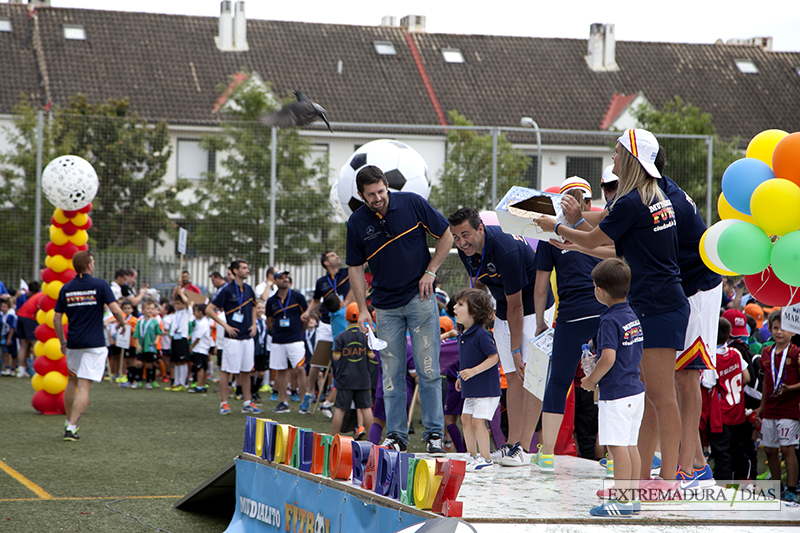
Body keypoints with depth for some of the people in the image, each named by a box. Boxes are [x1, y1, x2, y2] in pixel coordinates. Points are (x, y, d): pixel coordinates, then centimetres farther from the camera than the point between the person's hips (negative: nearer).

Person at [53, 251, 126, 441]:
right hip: (94, 344, -4)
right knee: (84, 387, -6)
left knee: (72, 381, 24)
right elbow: (116, 310, -13)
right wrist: (122, 322, 8)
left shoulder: (66, 289, 5)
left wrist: (62, 342, 18)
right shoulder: (100, 285, -6)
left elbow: (56, 318, 7)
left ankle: (70, 422, 29)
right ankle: (71, 428, -14)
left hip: (73, 344, 4)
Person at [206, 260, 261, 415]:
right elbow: (209, 310, -9)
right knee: (226, 370, -2)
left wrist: (254, 324, 13)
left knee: (246, 370, 10)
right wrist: (225, 325, -12)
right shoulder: (227, 290, -9)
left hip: (248, 337, 6)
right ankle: (224, 403, 4)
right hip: (233, 337, -6)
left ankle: (247, 403, 15)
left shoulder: (248, 289, 10)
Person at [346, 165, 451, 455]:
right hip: (386, 307, 2)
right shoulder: (357, 222, -4)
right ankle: (396, 435, 10)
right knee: (391, 373, 3)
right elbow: (355, 267, 6)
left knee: (428, 369, -4)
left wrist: (430, 272, -5)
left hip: (420, 298, -2)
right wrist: (362, 309, -2)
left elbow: (446, 235, 3)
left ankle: (434, 433, 1)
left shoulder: (412, 203, -8)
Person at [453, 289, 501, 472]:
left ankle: (485, 459, -4)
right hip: (470, 389, 9)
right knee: (466, 419, 12)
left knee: (478, 421, -11)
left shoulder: (481, 334, -18)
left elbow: (494, 357, -20)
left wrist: (474, 371, -26)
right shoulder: (463, 334, 10)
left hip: (485, 388, -9)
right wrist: (461, 378, 18)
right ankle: (472, 456, 22)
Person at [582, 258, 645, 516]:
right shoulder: (632, 316, 11)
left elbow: (608, 358, -24)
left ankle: (622, 500, -7)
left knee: (617, 446, -7)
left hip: (616, 393, -9)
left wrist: (591, 381, -10)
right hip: (635, 388, 9)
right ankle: (631, 496, 16)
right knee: (630, 445, 12)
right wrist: (599, 357, 24)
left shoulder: (610, 320, -17)